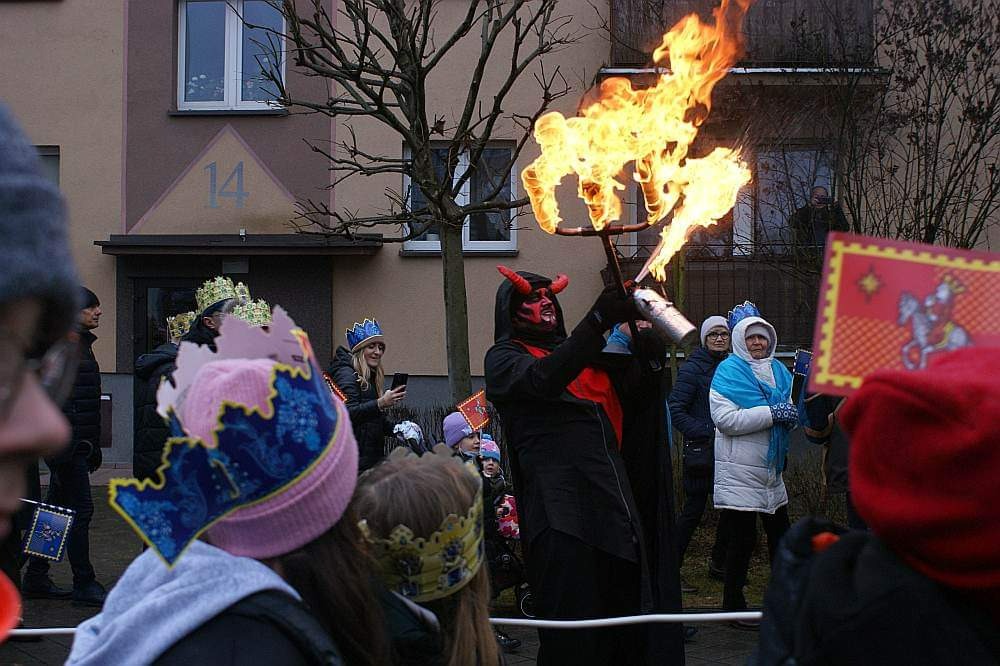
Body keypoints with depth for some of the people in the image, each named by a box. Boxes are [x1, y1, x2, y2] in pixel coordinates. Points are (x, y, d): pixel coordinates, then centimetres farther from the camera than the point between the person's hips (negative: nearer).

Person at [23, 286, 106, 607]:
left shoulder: (82, 343, 18)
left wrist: (93, 448, 22)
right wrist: (61, 447, -23)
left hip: (78, 444, 10)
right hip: (66, 444, -10)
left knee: (56, 509, 13)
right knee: (80, 508, -7)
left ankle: (36, 580, 20)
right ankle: (84, 584, -2)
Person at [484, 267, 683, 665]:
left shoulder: (580, 353, 23)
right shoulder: (505, 357, 5)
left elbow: (634, 393, 21)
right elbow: (542, 379, -17)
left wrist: (649, 350, 0)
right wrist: (597, 322, -25)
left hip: (612, 494, 6)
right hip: (562, 502, -6)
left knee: (623, 599, 6)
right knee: (574, 610, -7)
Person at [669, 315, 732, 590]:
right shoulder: (693, 368, -7)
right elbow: (675, 410, -13)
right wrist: (706, 431, -19)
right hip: (701, 450, -6)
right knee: (693, 510, -5)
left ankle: (718, 562, 25)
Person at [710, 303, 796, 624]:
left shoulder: (778, 371, 12)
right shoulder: (729, 371, -9)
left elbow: (787, 413, 22)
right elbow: (725, 418, -21)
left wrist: (791, 414, -3)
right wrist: (771, 414, -23)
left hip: (771, 470, 7)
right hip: (739, 472, -7)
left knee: (780, 534, 14)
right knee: (742, 538, -2)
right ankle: (733, 603, 9)